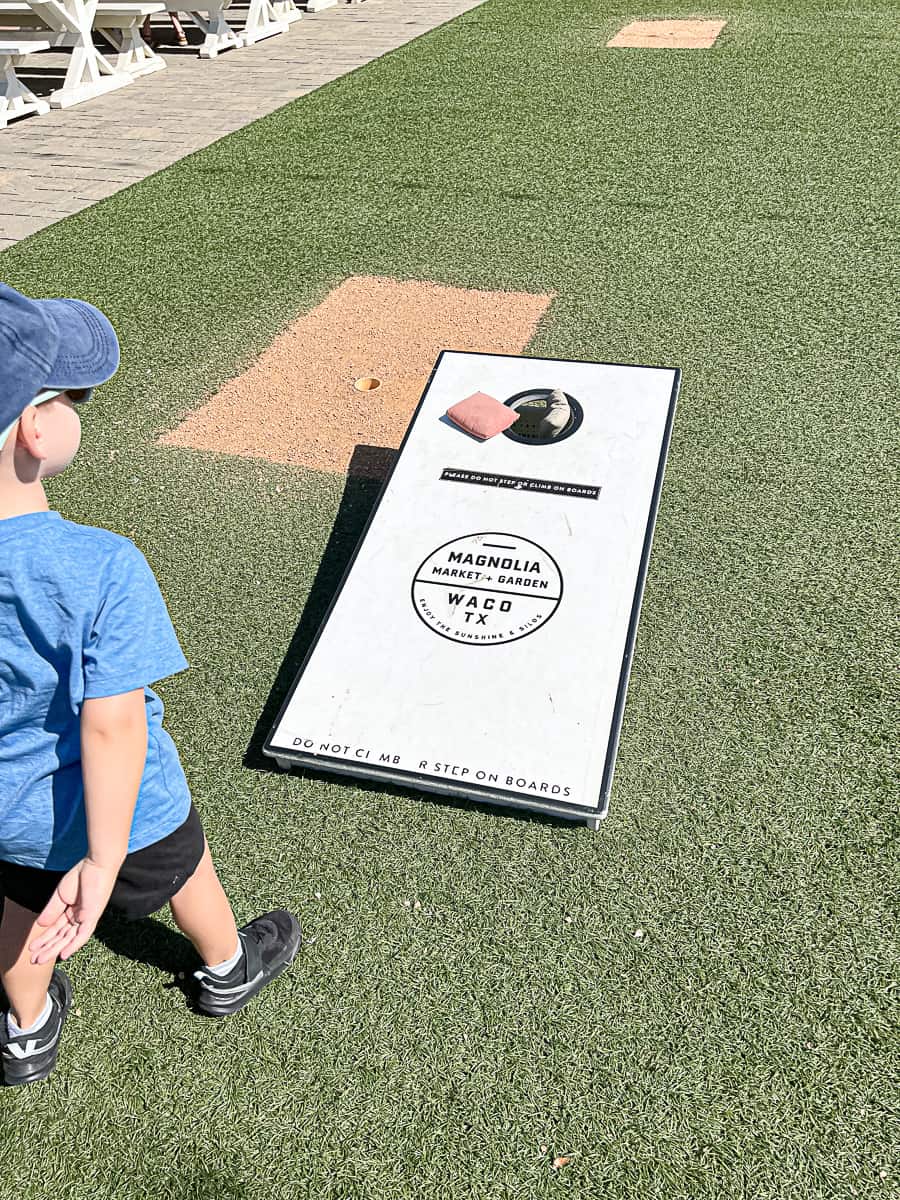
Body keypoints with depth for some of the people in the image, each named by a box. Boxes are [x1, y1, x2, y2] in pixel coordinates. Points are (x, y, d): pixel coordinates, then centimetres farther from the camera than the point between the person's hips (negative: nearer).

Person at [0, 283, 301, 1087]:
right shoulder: (101, 567, -35)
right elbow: (111, 727, -32)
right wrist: (104, 863, -24)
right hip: (109, 805, -3)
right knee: (181, 867, 27)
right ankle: (228, 969, 57)